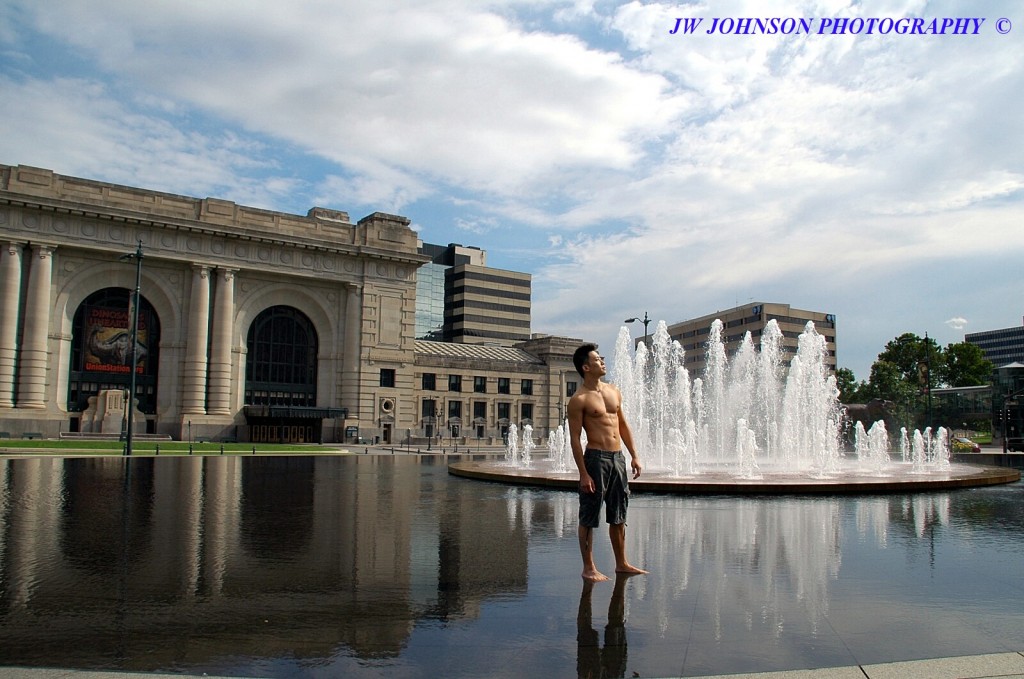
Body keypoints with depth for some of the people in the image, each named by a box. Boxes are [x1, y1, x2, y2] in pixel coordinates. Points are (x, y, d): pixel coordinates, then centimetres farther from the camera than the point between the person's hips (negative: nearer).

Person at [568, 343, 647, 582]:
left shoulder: (613, 391, 12)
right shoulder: (579, 399, -9)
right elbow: (575, 438, -11)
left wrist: (634, 456, 12)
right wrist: (583, 474, -15)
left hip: (618, 457, 7)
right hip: (595, 458, -7)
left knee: (618, 516, 14)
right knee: (589, 517, 2)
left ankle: (622, 563, 25)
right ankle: (588, 568, 11)